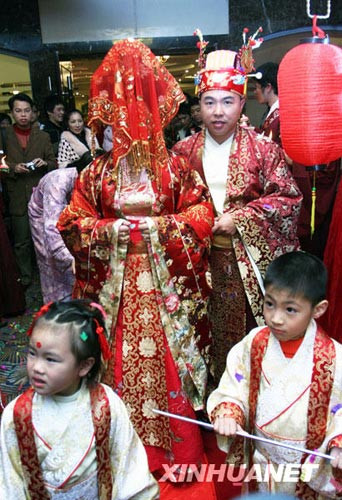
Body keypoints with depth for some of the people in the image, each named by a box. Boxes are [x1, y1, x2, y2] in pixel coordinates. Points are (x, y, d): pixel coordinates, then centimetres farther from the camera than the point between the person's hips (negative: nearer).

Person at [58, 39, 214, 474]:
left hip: (166, 283, -1)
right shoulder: (97, 173, 4)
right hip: (115, 283, 2)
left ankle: (177, 452, 25)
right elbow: (71, 222, 3)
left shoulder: (175, 169, 0)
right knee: (121, 362, 7)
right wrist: (111, 229, -13)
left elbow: (201, 215, -3)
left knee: (168, 361, 5)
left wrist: (157, 226, -15)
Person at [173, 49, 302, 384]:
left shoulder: (262, 148, -3)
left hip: (250, 261, -2)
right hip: (202, 260, 2)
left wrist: (239, 218, -13)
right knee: (211, 336, 13)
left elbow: (288, 198, -5)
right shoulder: (184, 151, 4)